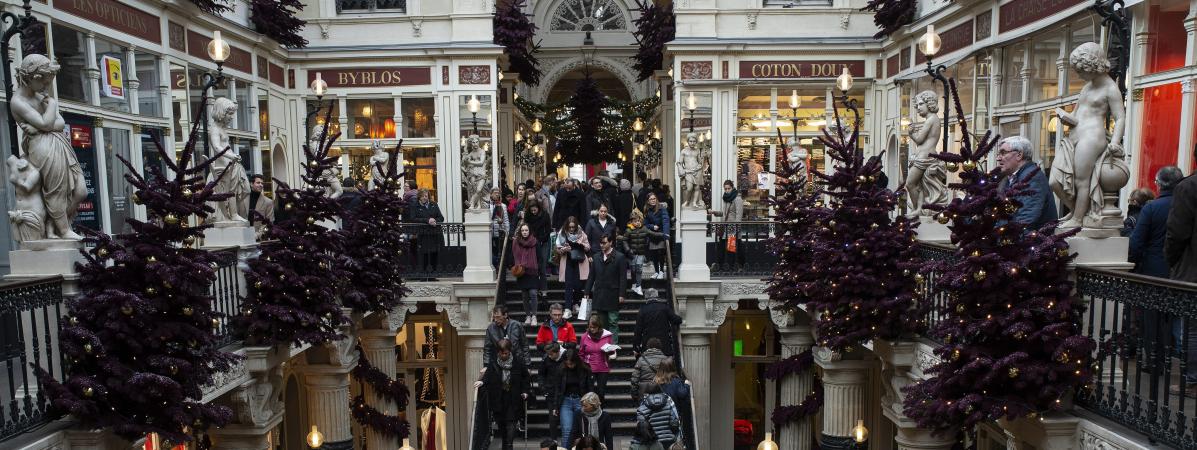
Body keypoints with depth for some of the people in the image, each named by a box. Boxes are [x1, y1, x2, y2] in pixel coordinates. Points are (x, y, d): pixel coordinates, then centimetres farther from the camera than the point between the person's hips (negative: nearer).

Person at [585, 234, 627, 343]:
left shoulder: (619, 258, -3)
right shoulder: (596, 257, 11)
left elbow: (623, 278, -6)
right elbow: (591, 276, 13)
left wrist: (621, 294, -11)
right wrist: (587, 292, 9)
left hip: (613, 296, -4)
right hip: (599, 296, 4)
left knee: (613, 323, 1)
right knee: (601, 323, 8)